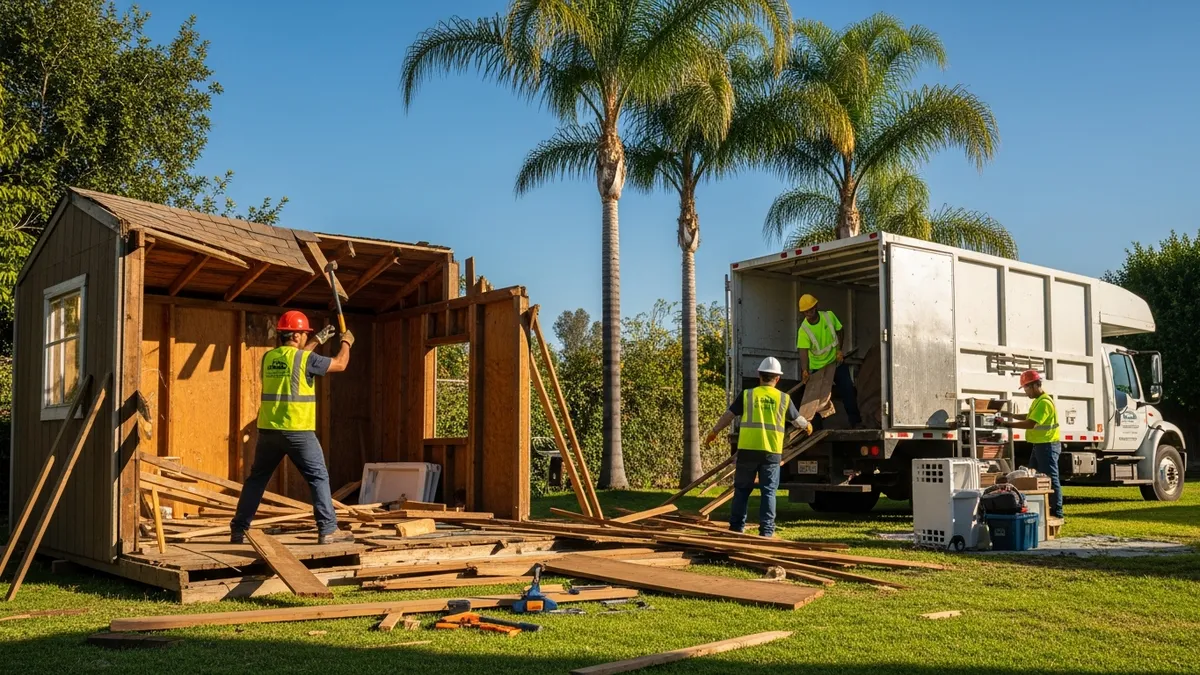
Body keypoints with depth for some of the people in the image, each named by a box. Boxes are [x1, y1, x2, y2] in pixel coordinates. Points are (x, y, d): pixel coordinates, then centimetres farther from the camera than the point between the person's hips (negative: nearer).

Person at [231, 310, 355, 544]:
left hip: (268, 430, 6)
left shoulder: (269, 357, 10)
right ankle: (328, 530, -2)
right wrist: (346, 342, 21)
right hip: (298, 431, -6)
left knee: (256, 479, 15)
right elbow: (340, 364, 2)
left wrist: (317, 340, 34)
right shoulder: (306, 358, -9)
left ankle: (238, 530, 16)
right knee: (318, 478, 2)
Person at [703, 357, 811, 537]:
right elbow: (797, 420, 20)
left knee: (742, 489, 10)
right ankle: (766, 530, 5)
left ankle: (736, 527, 13)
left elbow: (728, 415, 6)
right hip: (771, 451, 0)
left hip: (748, 449, 0)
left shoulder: (747, 395, 3)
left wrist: (714, 432, 19)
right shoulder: (784, 398, 6)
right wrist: (807, 426, 42)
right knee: (768, 491, 6)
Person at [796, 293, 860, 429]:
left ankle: (855, 421, 14)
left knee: (848, 390, 2)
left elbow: (839, 332, 3)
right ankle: (818, 427, 9)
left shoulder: (829, 316, -12)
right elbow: (803, 351, -28)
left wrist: (839, 350, -8)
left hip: (836, 361, 2)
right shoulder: (803, 330, -21)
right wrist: (804, 370, -40)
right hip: (817, 367, -2)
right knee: (818, 397, -1)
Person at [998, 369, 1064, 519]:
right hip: (1040, 445, 11)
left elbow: (1030, 423, -26)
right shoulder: (1038, 400, 14)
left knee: (1051, 478, -6)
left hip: (1048, 445, -11)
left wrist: (1009, 424, -21)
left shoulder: (1044, 402, -21)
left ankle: (1057, 511, -1)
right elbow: (1029, 417, 27)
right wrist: (1011, 415, 15)